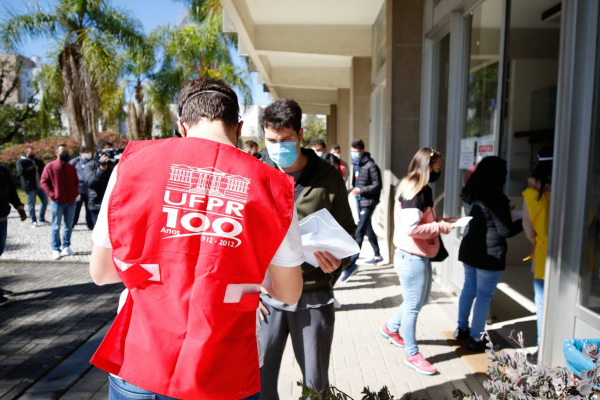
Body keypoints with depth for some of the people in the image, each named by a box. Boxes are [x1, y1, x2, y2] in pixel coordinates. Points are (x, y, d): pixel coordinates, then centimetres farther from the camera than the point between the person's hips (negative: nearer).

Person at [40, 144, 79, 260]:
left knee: (69, 225, 9)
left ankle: (66, 247, 20)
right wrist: (52, 194, -11)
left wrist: (76, 193, 3)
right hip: (57, 202, -4)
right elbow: (43, 182, -4)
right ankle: (56, 249, 10)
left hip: (71, 202, 4)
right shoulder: (50, 166, -4)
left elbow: (76, 181, 17)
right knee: (56, 226, 2)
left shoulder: (71, 168, 9)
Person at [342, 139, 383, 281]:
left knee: (359, 232, -12)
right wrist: (353, 188, 6)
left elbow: (377, 186, -14)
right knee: (367, 229, 19)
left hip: (368, 202, -9)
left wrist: (361, 190, -21)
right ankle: (377, 255, 35)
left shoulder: (370, 166, -13)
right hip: (360, 201, 9)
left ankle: (351, 263, -12)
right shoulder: (357, 164, 12)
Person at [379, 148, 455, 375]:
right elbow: (411, 228, -28)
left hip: (418, 257, 10)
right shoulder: (416, 192, -21)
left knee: (420, 301, 24)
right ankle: (412, 355, 21)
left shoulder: (414, 189, 10)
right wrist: (440, 227, -19)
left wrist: (439, 221, 7)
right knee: (413, 306, 4)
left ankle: (390, 328, 42)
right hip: (412, 258, -10)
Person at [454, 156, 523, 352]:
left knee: (468, 289, 18)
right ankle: (476, 339, 13)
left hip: (469, 250, 8)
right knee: (484, 296, 3)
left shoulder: (471, 195, 5)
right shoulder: (495, 198, -18)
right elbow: (506, 230, -14)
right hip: (489, 254, -8)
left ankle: (461, 329, 30)